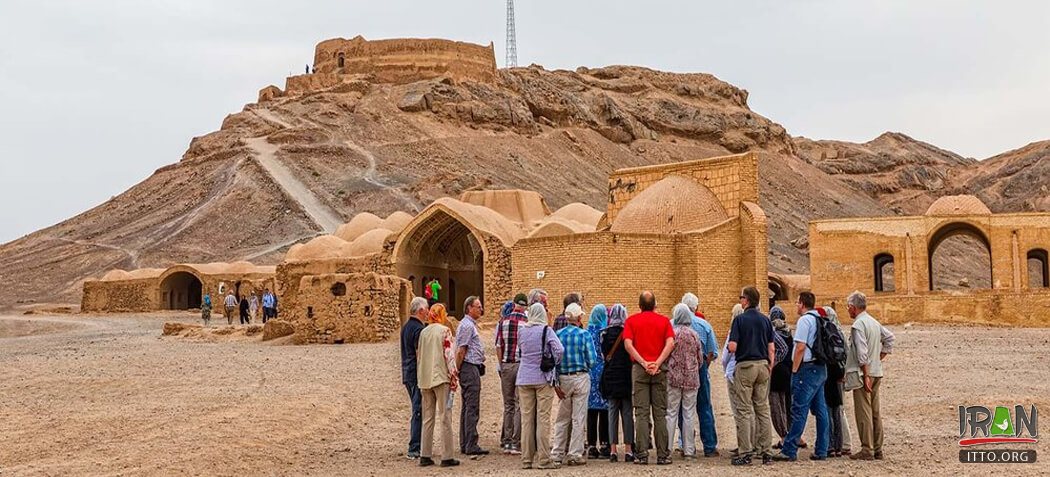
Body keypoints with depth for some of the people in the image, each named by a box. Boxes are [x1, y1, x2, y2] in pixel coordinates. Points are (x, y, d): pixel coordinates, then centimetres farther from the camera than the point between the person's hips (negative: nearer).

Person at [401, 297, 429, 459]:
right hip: (418, 376, -10)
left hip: (408, 374, 10)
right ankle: (414, 449, -5)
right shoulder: (419, 329, -17)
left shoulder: (406, 326, 14)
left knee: (417, 410, 16)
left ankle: (415, 446, 21)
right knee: (419, 411, -6)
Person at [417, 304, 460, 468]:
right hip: (441, 377, -5)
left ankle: (425, 456, 11)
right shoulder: (444, 331, -7)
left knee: (427, 418, 11)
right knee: (445, 417, -1)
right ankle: (446, 457, -1)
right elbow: (449, 355, -12)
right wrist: (454, 378, -6)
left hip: (425, 379, 6)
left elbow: (418, 356, 13)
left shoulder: (423, 332, 10)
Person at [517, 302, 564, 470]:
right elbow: (559, 350, -14)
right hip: (543, 378, -3)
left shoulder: (521, 331, 5)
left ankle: (526, 459, 10)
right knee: (543, 419, 0)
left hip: (524, 379, 3)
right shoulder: (546, 330, -7)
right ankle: (543, 459, 0)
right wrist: (554, 365, 0)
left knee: (526, 419, 7)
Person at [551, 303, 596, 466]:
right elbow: (592, 360, -9)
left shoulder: (558, 334, 0)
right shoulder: (584, 334, -8)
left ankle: (557, 454, 13)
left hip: (563, 379, 3)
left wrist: (556, 382, 1)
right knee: (579, 418, 4)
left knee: (562, 419, 13)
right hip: (581, 378, -3)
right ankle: (575, 454, 5)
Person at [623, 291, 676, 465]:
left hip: (639, 369, -1)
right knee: (660, 413, 5)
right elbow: (670, 343, -8)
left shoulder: (631, 320, 5)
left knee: (641, 413, 1)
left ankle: (642, 454, -3)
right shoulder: (664, 320, 7)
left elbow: (628, 344, -9)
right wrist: (657, 363, -13)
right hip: (660, 369, 1)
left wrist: (644, 363, -11)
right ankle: (662, 454, 4)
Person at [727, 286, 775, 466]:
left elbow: (732, 347, -14)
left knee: (744, 411, -1)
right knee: (763, 409, 9)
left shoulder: (740, 319, -8)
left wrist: (730, 340, 7)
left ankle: (745, 453, -3)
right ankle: (765, 451, 10)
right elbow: (771, 349, 6)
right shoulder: (765, 320, 7)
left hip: (745, 365, -5)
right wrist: (770, 368, 14)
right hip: (763, 365, 5)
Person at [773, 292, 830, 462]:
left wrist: (794, 371, -11)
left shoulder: (805, 320, -11)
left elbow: (800, 347, -17)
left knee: (799, 411, -8)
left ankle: (789, 451, -7)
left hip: (808, 369, -9)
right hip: (821, 368, 9)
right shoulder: (820, 320, 15)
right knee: (820, 410, 9)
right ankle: (821, 451, 12)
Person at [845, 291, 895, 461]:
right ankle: (877, 450, 15)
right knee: (875, 412, 12)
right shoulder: (874, 322, 12)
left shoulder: (858, 325, -14)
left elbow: (862, 353, -20)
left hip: (863, 372, -8)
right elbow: (889, 336, 21)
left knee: (863, 413, -5)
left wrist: (865, 376, -19)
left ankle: (867, 450, -5)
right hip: (876, 373, 8)